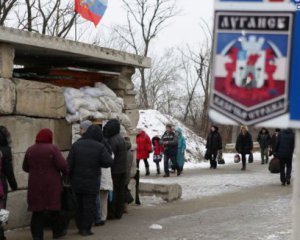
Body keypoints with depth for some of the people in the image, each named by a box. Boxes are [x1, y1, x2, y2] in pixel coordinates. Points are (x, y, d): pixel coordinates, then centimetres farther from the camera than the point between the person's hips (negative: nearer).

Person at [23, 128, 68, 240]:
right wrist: (66, 172, 4)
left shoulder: (30, 150, 5)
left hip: (35, 186, 3)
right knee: (54, 208, 12)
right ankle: (58, 230, 25)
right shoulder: (52, 149, -11)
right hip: (51, 185, -3)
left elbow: (25, 168, 13)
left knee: (37, 211, 7)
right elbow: (62, 165, -16)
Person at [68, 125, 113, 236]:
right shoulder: (100, 147, -9)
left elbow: (69, 163, -4)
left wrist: (68, 177, 4)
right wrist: (98, 163, 3)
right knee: (89, 205, 5)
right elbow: (109, 162, -16)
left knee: (78, 205, 15)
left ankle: (80, 227, 22)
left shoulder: (76, 145, -1)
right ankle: (86, 228, 4)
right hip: (92, 182, -3)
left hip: (76, 181, 3)